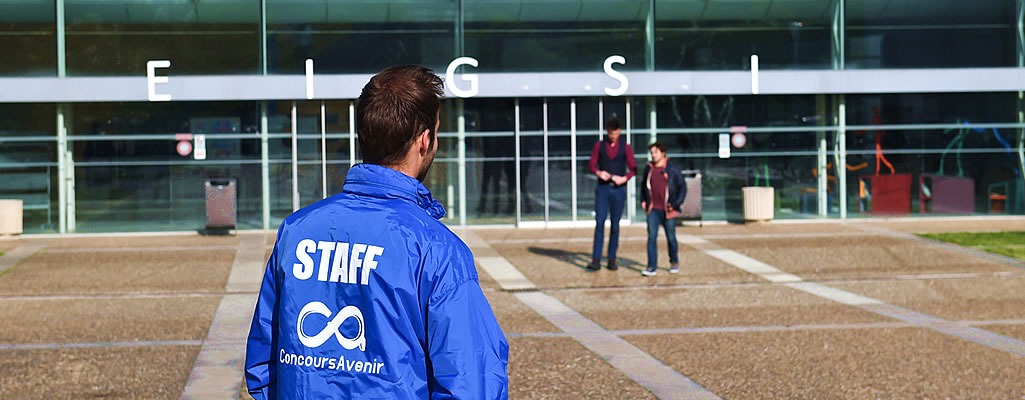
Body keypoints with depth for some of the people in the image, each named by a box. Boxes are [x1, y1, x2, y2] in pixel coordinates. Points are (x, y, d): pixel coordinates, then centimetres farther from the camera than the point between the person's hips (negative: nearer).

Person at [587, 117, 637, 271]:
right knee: (599, 222, -8)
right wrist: (599, 173, -14)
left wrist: (624, 178, -13)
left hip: (618, 189, 0)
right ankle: (596, 260, -10)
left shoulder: (625, 147, 4)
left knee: (615, 225, 3)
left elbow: (633, 169, 4)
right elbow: (592, 165, 7)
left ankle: (612, 260, 10)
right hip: (602, 188, 0)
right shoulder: (599, 145, 6)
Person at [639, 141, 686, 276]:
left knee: (671, 238, 10)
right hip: (653, 210, 2)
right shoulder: (648, 169, 8)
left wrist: (677, 203, -7)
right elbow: (644, 186, 22)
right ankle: (652, 267, -5)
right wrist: (643, 200, 10)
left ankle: (674, 263, 29)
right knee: (652, 237, -5)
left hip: (668, 210, -2)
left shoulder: (672, 169, -3)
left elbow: (682, 186, 0)